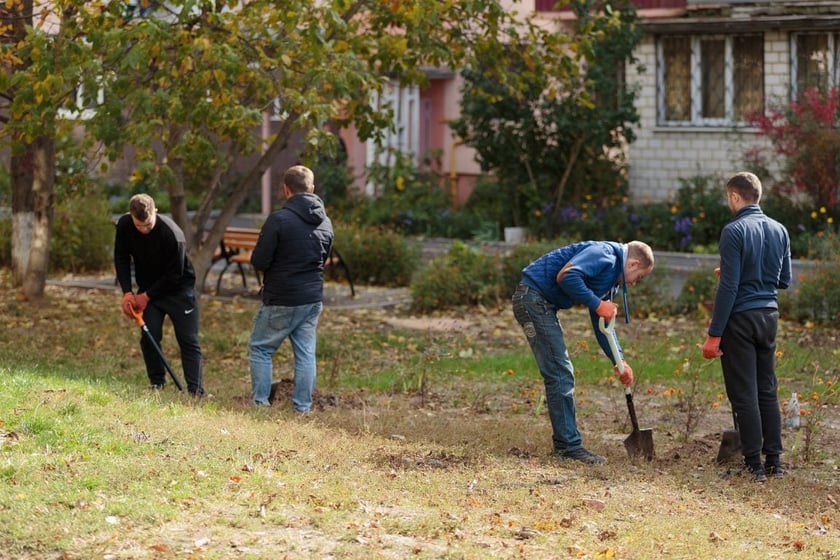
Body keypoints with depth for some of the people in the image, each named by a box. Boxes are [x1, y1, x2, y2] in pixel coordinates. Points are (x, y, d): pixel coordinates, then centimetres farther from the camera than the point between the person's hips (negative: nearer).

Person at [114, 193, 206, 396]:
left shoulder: (172, 234, -31)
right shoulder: (124, 225, -15)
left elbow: (174, 275, -22)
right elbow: (121, 257, -1)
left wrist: (147, 296, -16)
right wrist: (127, 292, -11)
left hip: (178, 289, -4)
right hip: (148, 290, 4)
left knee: (188, 340, -7)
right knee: (149, 337, -5)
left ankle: (196, 390, -9)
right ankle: (157, 384, 9)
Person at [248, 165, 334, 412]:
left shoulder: (278, 220, -16)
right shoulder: (325, 223, 6)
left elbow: (259, 261, -14)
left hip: (281, 301, -6)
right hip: (313, 299, 6)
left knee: (260, 348, 9)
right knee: (306, 353, 10)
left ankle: (260, 401, 6)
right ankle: (302, 406, 10)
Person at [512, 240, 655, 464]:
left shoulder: (611, 279, 18)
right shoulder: (604, 255, -13)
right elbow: (566, 276, -28)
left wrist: (619, 361, 13)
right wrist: (597, 305, -21)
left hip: (543, 304, 11)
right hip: (533, 297, -11)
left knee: (563, 374, 14)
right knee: (559, 374, -9)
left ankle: (564, 444, 20)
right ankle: (569, 445, -6)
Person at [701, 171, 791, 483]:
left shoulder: (734, 231, -13)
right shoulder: (779, 231, 7)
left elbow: (729, 287, -16)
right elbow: (784, 281, 15)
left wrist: (714, 334, -14)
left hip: (741, 318, -6)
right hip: (769, 316, 6)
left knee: (744, 394, -1)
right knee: (768, 391, 14)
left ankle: (754, 464, 0)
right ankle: (774, 459, 15)